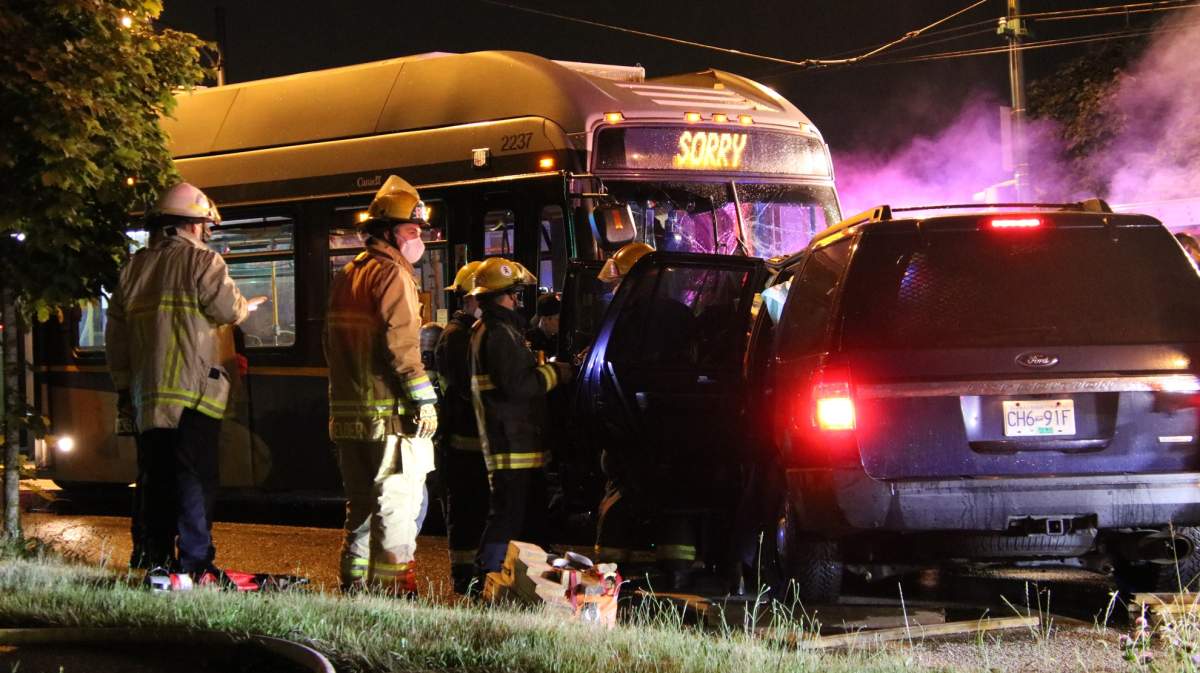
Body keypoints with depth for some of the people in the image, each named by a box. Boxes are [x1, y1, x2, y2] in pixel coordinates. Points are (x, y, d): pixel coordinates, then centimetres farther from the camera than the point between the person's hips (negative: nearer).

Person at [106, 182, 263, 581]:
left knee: (154, 477, 13)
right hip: (193, 389, -6)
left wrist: (123, 387, 21)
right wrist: (246, 307, 15)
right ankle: (195, 563, -9)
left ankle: (151, 559, 17)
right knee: (195, 477, -5)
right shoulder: (202, 262, -6)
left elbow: (116, 335, 16)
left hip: (146, 395, 6)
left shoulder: (134, 268, 14)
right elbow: (229, 310, -9)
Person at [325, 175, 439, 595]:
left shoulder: (345, 276, 19)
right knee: (398, 504, -6)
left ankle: (355, 585, 19)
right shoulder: (392, 273, -9)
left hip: (349, 413, 9)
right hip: (389, 414, -9)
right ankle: (389, 588, -8)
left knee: (361, 505, 16)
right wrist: (424, 398, -18)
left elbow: (332, 342, 21)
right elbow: (400, 342, -18)